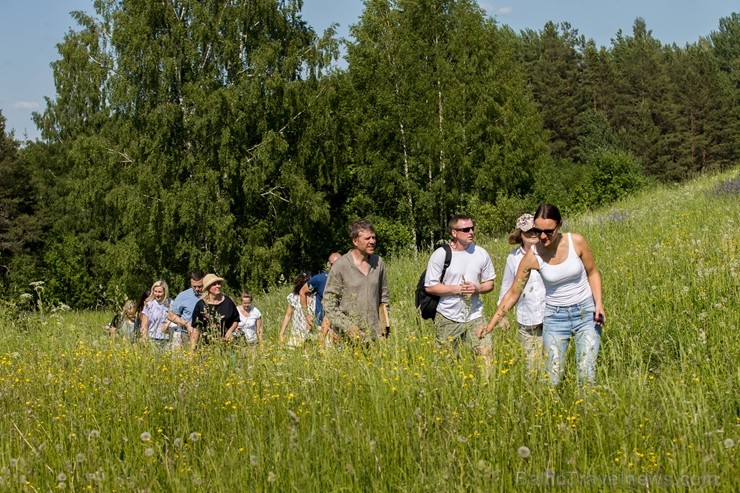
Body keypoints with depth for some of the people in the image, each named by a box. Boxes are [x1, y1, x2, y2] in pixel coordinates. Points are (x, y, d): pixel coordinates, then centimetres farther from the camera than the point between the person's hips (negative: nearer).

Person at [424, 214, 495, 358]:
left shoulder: (481, 253, 2)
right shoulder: (440, 255, -8)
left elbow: (489, 284, 10)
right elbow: (429, 287, -7)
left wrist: (477, 288, -12)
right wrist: (456, 289, -16)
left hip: (474, 316, 2)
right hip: (448, 319, -2)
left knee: (486, 355, -8)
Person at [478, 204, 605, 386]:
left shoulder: (576, 241, -13)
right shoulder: (533, 256, -12)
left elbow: (592, 273, 4)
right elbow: (513, 293, -4)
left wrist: (599, 303, -9)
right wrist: (491, 325, -6)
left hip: (586, 312, 0)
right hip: (555, 317, 1)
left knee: (587, 376, -8)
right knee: (552, 379, -4)